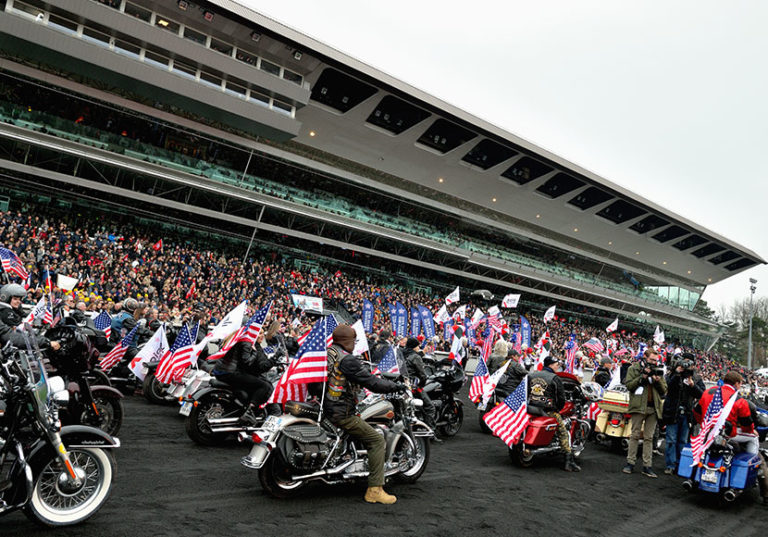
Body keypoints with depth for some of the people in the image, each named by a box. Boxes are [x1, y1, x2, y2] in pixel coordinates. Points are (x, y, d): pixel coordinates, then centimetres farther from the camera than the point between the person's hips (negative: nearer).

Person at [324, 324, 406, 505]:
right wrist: (396, 386, -4)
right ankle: (374, 490, -6)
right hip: (341, 413, -10)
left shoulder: (327, 353, 8)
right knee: (377, 441, -5)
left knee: (362, 422, 30)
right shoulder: (348, 360, -18)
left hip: (325, 406, 10)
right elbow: (372, 383, -17)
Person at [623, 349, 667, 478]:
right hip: (639, 406, -3)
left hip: (653, 408, 3)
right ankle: (630, 463, 6)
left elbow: (664, 391, 12)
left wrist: (658, 381, -7)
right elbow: (629, 385, -4)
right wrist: (643, 377, -11)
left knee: (649, 438, 5)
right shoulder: (633, 368, 6)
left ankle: (647, 466, 7)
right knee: (635, 435, 0)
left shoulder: (658, 371, 15)